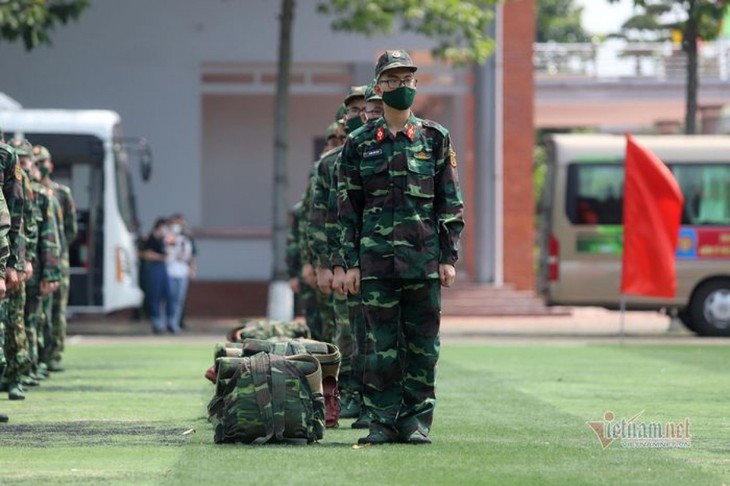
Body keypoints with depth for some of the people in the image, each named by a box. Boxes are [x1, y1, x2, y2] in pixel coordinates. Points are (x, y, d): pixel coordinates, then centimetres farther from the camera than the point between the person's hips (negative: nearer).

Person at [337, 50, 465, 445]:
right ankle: (383, 422, 5)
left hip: (424, 259, 0)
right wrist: (351, 262, 1)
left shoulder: (435, 139, 7)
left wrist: (449, 257, 0)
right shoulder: (359, 143, 6)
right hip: (376, 259, 0)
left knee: (422, 344, 1)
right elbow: (348, 207, 7)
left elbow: (451, 204, 7)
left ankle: (417, 421, 7)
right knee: (381, 344, 0)